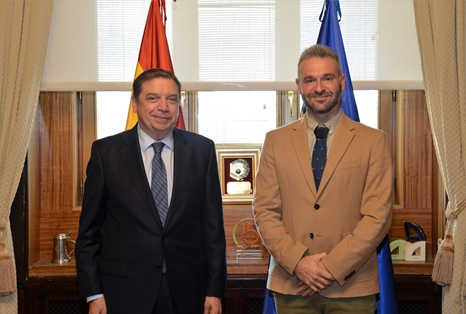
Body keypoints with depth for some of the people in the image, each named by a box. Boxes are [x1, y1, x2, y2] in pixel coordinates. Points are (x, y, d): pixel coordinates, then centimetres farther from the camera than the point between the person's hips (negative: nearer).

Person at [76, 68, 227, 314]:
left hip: (187, 291, 1)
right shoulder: (106, 151, -2)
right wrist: (93, 293, -3)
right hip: (125, 290, -1)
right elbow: (89, 230, 1)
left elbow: (213, 225, 1)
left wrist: (215, 290, -1)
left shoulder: (202, 149, 0)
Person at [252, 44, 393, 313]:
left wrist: (333, 267, -12)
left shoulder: (374, 141, 0)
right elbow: (264, 210, 1)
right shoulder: (276, 141, 5)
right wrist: (297, 261, -11)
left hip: (352, 287, -1)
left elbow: (378, 215, -6)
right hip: (291, 285, 1)